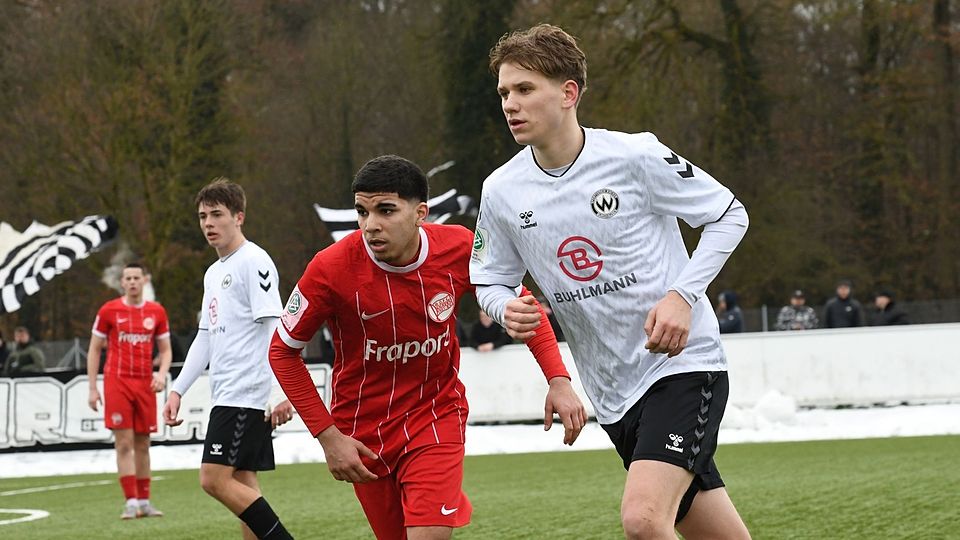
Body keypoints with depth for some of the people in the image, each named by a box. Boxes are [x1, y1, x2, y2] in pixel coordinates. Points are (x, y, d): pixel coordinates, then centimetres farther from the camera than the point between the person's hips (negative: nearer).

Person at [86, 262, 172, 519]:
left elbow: (165, 350, 14)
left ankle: (144, 501, 12)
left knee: (143, 444, 7)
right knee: (124, 443, -7)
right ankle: (131, 502, -9)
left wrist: (162, 373, -7)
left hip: (146, 384, 3)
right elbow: (94, 350, 4)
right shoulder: (109, 311, 0)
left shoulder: (157, 312, 7)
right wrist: (92, 388, -1)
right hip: (117, 382, -3)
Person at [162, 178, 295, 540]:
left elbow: (274, 328, -16)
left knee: (215, 479, -14)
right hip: (227, 396, 9)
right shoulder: (214, 272, 19)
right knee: (241, 485, 6)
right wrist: (178, 391, 17)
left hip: (247, 394, -9)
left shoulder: (254, 262, -9)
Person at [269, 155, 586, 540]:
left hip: (437, 414, 0)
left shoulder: (459, 249, -16)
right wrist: (327, 435, -10)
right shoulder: (330, 269, -20)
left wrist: (558, 380, -11)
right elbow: (283, 351, -6)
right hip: (364, 430, 0)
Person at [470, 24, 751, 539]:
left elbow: (729, 214, -2)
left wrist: (682, 294, -15)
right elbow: (490, 281, 13)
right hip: (613, 392, 5)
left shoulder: (635, 155, -13)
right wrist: (508, 310, -11)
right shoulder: (501, 192, -1)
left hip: (683, 362, -5)